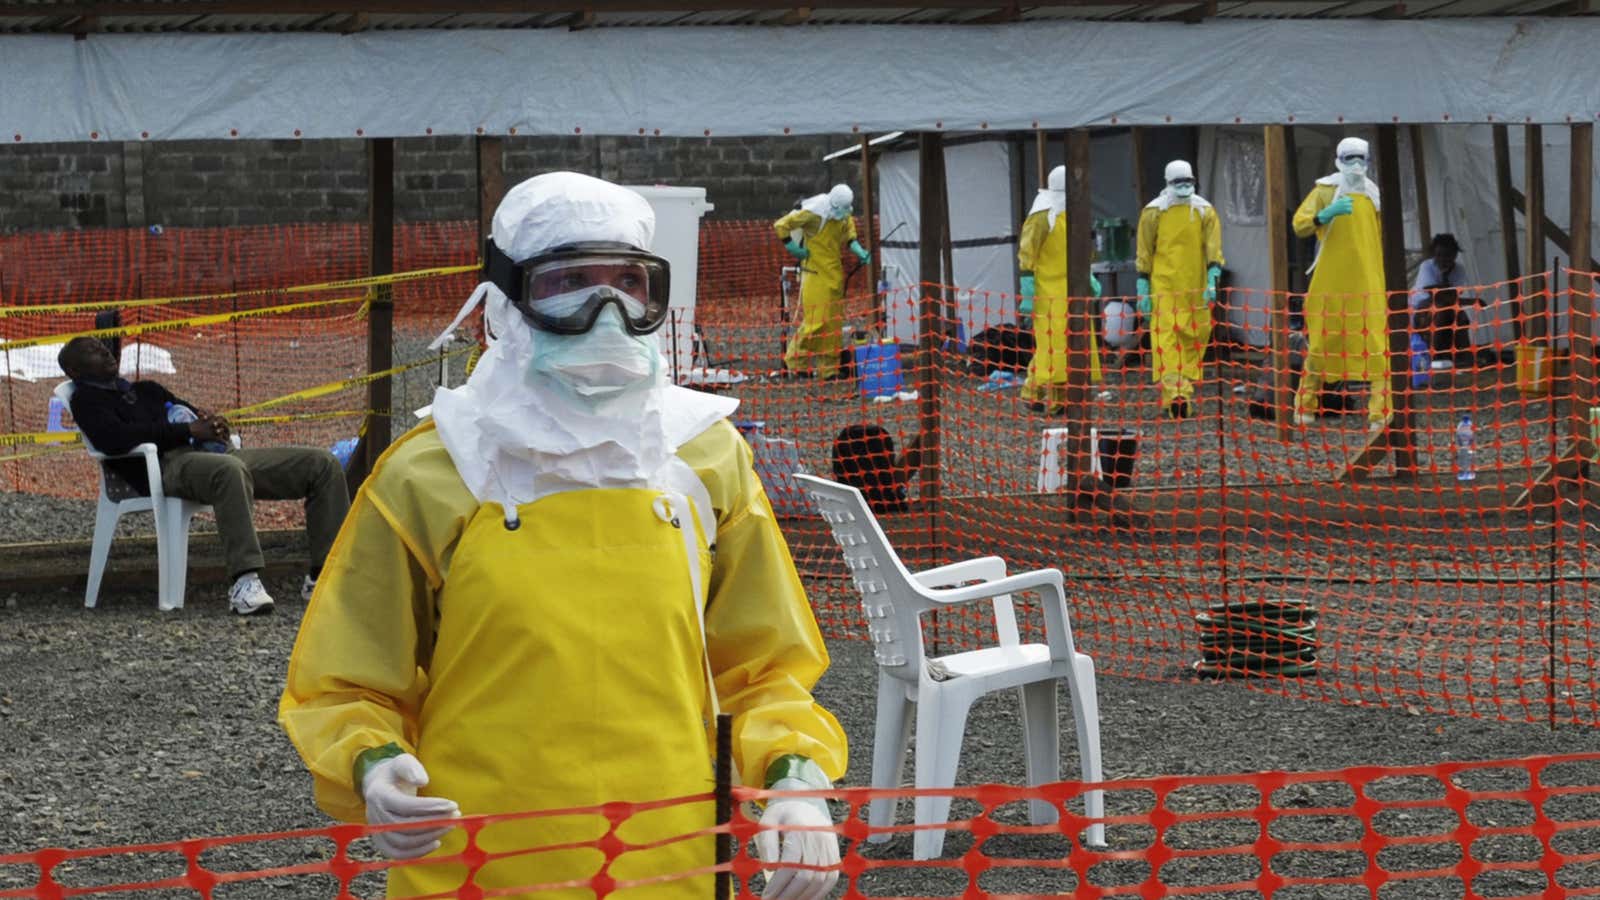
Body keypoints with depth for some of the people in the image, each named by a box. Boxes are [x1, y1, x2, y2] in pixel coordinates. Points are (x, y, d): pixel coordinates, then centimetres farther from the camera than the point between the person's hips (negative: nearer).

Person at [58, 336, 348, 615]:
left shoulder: (146, 390, 36)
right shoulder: (87, 400, 11)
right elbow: (115, 440, -9)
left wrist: (209, 420, 4)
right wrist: (188, 430, -12)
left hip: (211, 453, 8)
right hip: (167, 465, -8)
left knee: (324, 465, -4)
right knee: (229, 469, -44)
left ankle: (324, 575, -8)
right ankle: (244, 581, -49)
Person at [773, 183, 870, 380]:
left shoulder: (844, 216, 6)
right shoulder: (814, 214, -17)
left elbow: (848, 235, 24)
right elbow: (781, 225, -15)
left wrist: (858, 250, 7)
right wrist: (793, 248, -12)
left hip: (835, 273, 8)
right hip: (815, 273, -8)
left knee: (834, 321, 8)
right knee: (815, 320, -11)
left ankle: (829, 369, 14)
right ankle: (794, 362, 1)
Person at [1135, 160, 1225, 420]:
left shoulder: (1205, 212, 8)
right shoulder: (1154, 212, 5)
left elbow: (1213, 249, 2)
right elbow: (1144, 253, 8)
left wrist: (1212, 280, -11)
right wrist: (1143, 288, 4)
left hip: (1195, 288, 2)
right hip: (1164, 285, -2)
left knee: (1194, 339, 4)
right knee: (1166, 335, -14)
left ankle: (1185, 391, 14)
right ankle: (1172, 392, -23)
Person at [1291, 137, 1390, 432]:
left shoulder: (1374, 195, 13)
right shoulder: (1325, 190, 0)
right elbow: (1300, 224, -12)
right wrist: (1326, 214, -28)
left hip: (1367, 284, 3)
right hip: (1330, 281, -3)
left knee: (1375, 345, -6)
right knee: (1321, 342, 3)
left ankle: (1379, 412, -7)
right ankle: (1306, 405, 17)